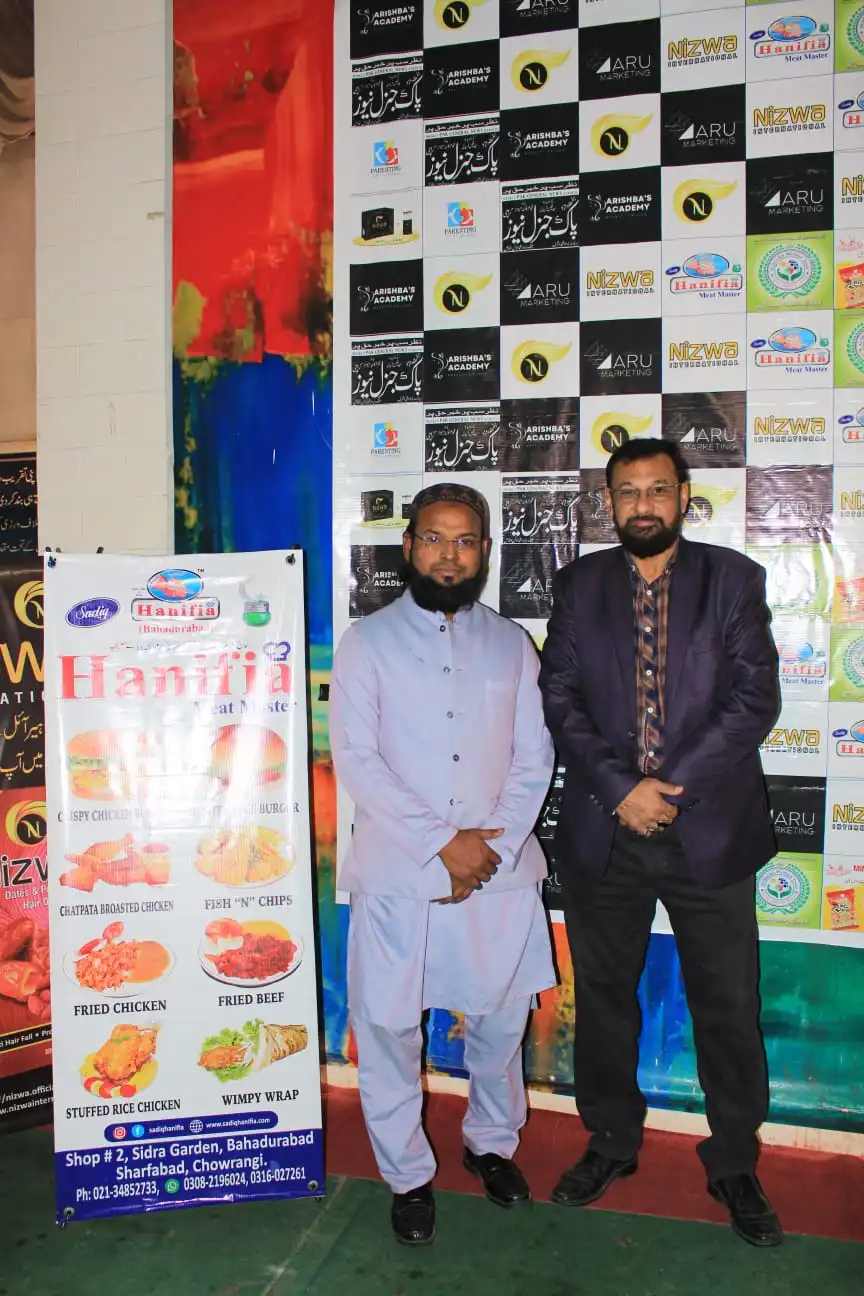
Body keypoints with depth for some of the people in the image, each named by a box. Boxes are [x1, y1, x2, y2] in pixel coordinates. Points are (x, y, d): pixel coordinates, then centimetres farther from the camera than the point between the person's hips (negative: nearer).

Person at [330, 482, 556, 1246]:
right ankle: (408, 1175, 27)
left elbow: (535, 758, 6)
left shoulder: (511, 645, 9)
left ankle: (493, 1142, 40)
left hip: (500, 870, 3)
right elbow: (355, 760, -8)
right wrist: (443, 844, -12)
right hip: (397, 871, -2)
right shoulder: (368, 643, 0)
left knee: (500, 1017, 14)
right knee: (389, 1027, 5)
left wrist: (494, 847, -8)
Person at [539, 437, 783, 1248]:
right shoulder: (579, 585, 5)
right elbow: (559, 696, -2)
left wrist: (673, 787, -14)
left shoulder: (733, 579, 1)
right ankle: (611, 1142, 37)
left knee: (729, 1006, 9)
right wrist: (621, 789, -13)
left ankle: (734, 1165, 32)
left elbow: (755, 698, -7)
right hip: (603, 833, 2)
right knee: (603, 997, 15)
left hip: (710, 831, -1)